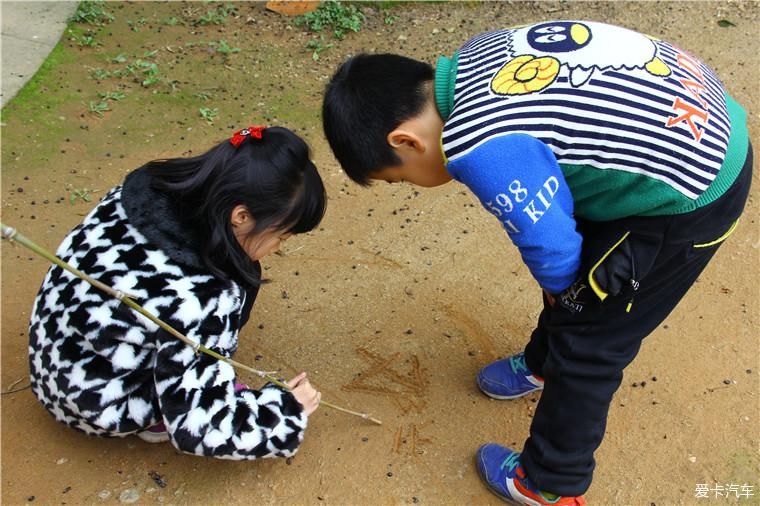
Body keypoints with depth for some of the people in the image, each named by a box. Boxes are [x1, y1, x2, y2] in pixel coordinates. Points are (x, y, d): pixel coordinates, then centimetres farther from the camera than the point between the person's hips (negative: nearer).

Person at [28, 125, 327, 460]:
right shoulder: (193, 299, -35)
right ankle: (159, 417, -1)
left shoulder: (151, 190, -16)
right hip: (94, 402, -7)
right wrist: (287, 410, -12)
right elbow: (198, 429, -26)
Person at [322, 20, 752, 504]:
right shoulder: (473, 58, -2)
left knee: (589, 340, 5)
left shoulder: (481, 149, -29)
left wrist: (561, 289, 4)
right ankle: (543, 364, 53)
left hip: (693, 192, -9)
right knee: (579, 281, 26)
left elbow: (552, 250, -20)